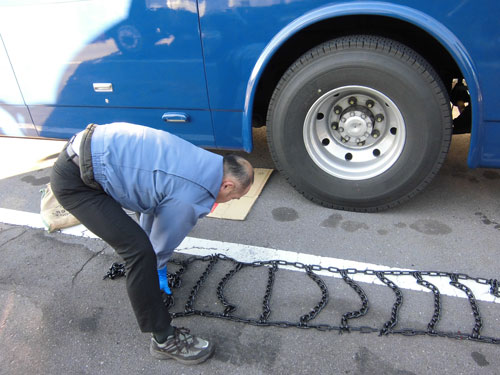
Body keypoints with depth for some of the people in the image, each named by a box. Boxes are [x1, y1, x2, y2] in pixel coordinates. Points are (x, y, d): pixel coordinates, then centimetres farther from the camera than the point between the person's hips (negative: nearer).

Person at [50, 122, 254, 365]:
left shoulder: (203, 161, 6)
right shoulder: (192, 200, -20)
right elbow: (163, 242, -2)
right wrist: (157, 271, 20)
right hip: (74, 180, -10)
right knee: (140, 251, -15)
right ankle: (164, 340, 1)